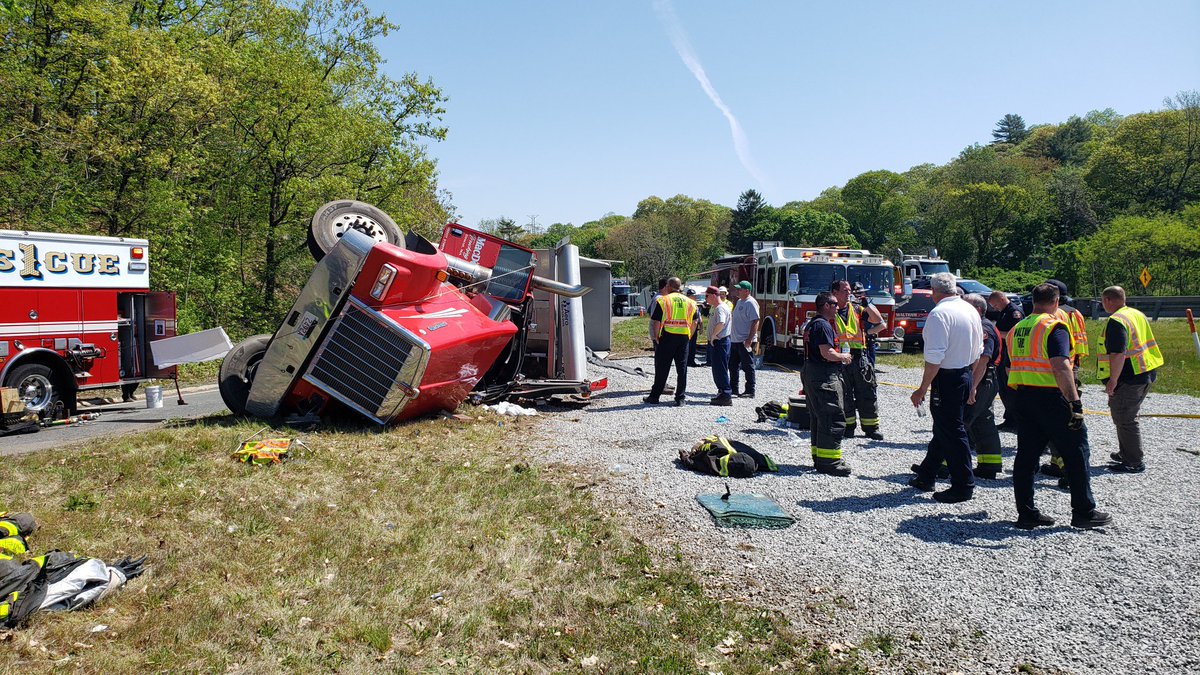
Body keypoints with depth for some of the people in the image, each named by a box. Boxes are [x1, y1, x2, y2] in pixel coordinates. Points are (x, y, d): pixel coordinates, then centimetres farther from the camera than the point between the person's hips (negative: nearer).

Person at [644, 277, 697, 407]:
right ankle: (680, 398, 6)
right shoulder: (689, 302, 9)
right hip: (684, 338, 3)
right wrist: (688, 336, 14)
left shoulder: (663, 300, -4)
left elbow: (656, 321, -7)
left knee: (662, 368, 5)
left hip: (667, 337, -3)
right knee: (682, 369, 6)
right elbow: (694, 322, 8)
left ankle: (655, 396, 13)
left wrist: (656, 337, 3)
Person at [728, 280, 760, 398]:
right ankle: (733, 388, 26)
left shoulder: (751, 303, -14)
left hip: (745, 341, -10)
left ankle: (750, 391, 2)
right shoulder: (739, 301, 16)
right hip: (735, 340, 10)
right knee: (733, 365, 15)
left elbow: (756, 321, -21)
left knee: (748, 366, -4)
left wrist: (750, 339, -25)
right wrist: (731, 335, 19)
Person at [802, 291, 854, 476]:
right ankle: (829, 461, -9)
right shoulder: (823, 325, -16)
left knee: (817, 417, 14)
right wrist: (843, 357, -7)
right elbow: (827, 353, -23)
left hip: (810, 374, 11)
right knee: (833, 418, -9)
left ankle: (819, 457, 21)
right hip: (824, 377, -11)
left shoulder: (811, 324, 17)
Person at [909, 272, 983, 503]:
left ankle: (964, 486, 6)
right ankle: (926, 477, 32)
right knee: (943, 429, 18)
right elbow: (977, 352, 16)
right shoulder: (971, 310, 9)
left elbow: (935, 357, -23)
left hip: (946, 378, -9)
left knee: (951, 432, 0)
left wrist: (922, 389, -18)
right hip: (965, 376, 9)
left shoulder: (939, 313, -18)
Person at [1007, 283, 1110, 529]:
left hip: (1023, 397, 7)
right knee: (1076, 454, 6)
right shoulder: (1054, 327, -10)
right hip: (1050, 398, -7)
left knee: (1026, 455, 9)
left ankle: (1026, 514, 11)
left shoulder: (1016, 329, 13)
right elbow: (1060, 366, -23)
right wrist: (1075, 402, -25)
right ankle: (1084, 512, 14)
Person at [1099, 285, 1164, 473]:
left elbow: (1118, 354, -26)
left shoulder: (1116, 321, -19)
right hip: (1146, 374, 10)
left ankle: (1134, 463, 3)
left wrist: (1112, 380, -21)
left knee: (1125, 420, -2)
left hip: (1128, 378, -10)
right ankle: (1126, 453, 34)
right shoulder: (1137, 314, 13)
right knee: (1128, 417, 22)